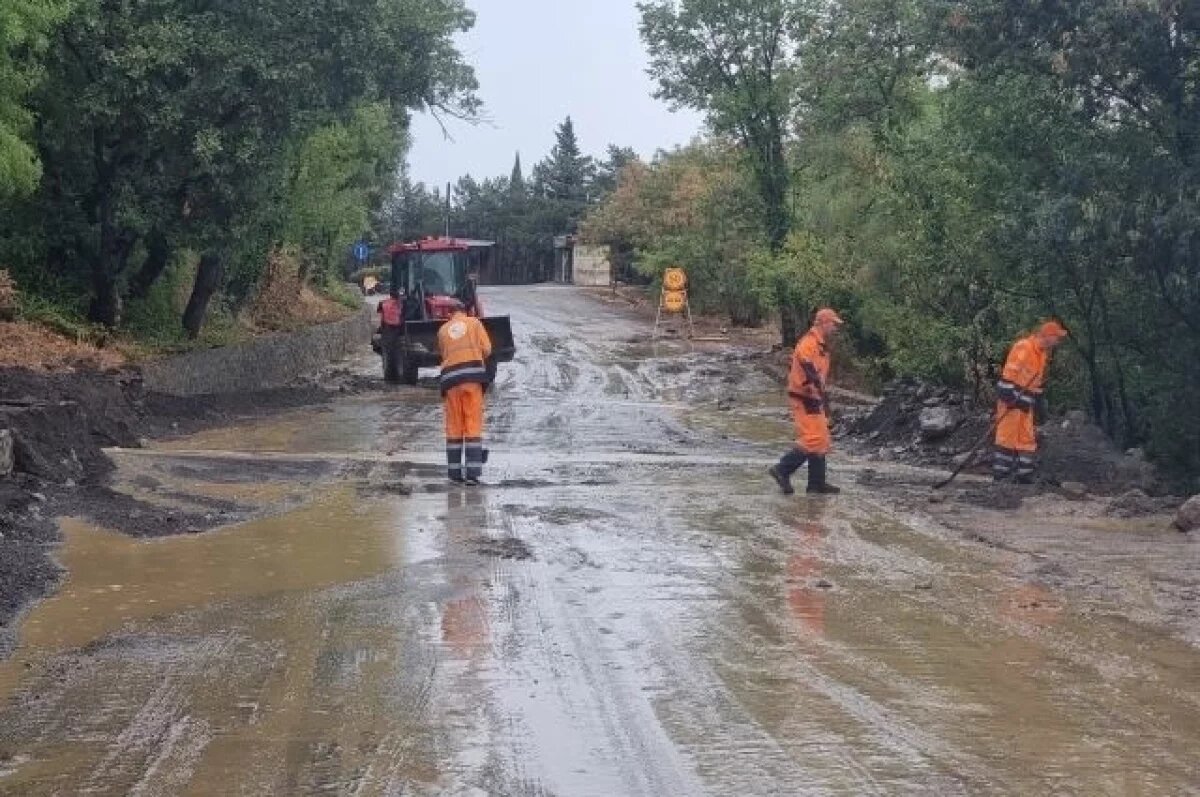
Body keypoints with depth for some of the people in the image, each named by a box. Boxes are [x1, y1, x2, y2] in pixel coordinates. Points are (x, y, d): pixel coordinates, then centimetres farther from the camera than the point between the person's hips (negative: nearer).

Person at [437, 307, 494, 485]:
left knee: (453, 425, 9)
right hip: (473, 376, -2)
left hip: (450, 376, 2)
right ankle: (473, 472, -10)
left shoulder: (443, 330, 17)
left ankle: (454, 471, 9)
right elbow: (486, 349, 4)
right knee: (474, 423, -2)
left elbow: (442, 354, 11)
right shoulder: (474, 322, 12)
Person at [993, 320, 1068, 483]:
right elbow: (1008, 374, -21)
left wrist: (1036, 400, 16)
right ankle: (1000, 471, -1)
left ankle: (1025, 473, 12)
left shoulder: (1043, 353, 11)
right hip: (1011, 399, -9)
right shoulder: (1023, 348, -18)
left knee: (1028, 437, 8)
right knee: (1008, 435, -6)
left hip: (1026, 402, 9)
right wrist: (1009, 398, -22)